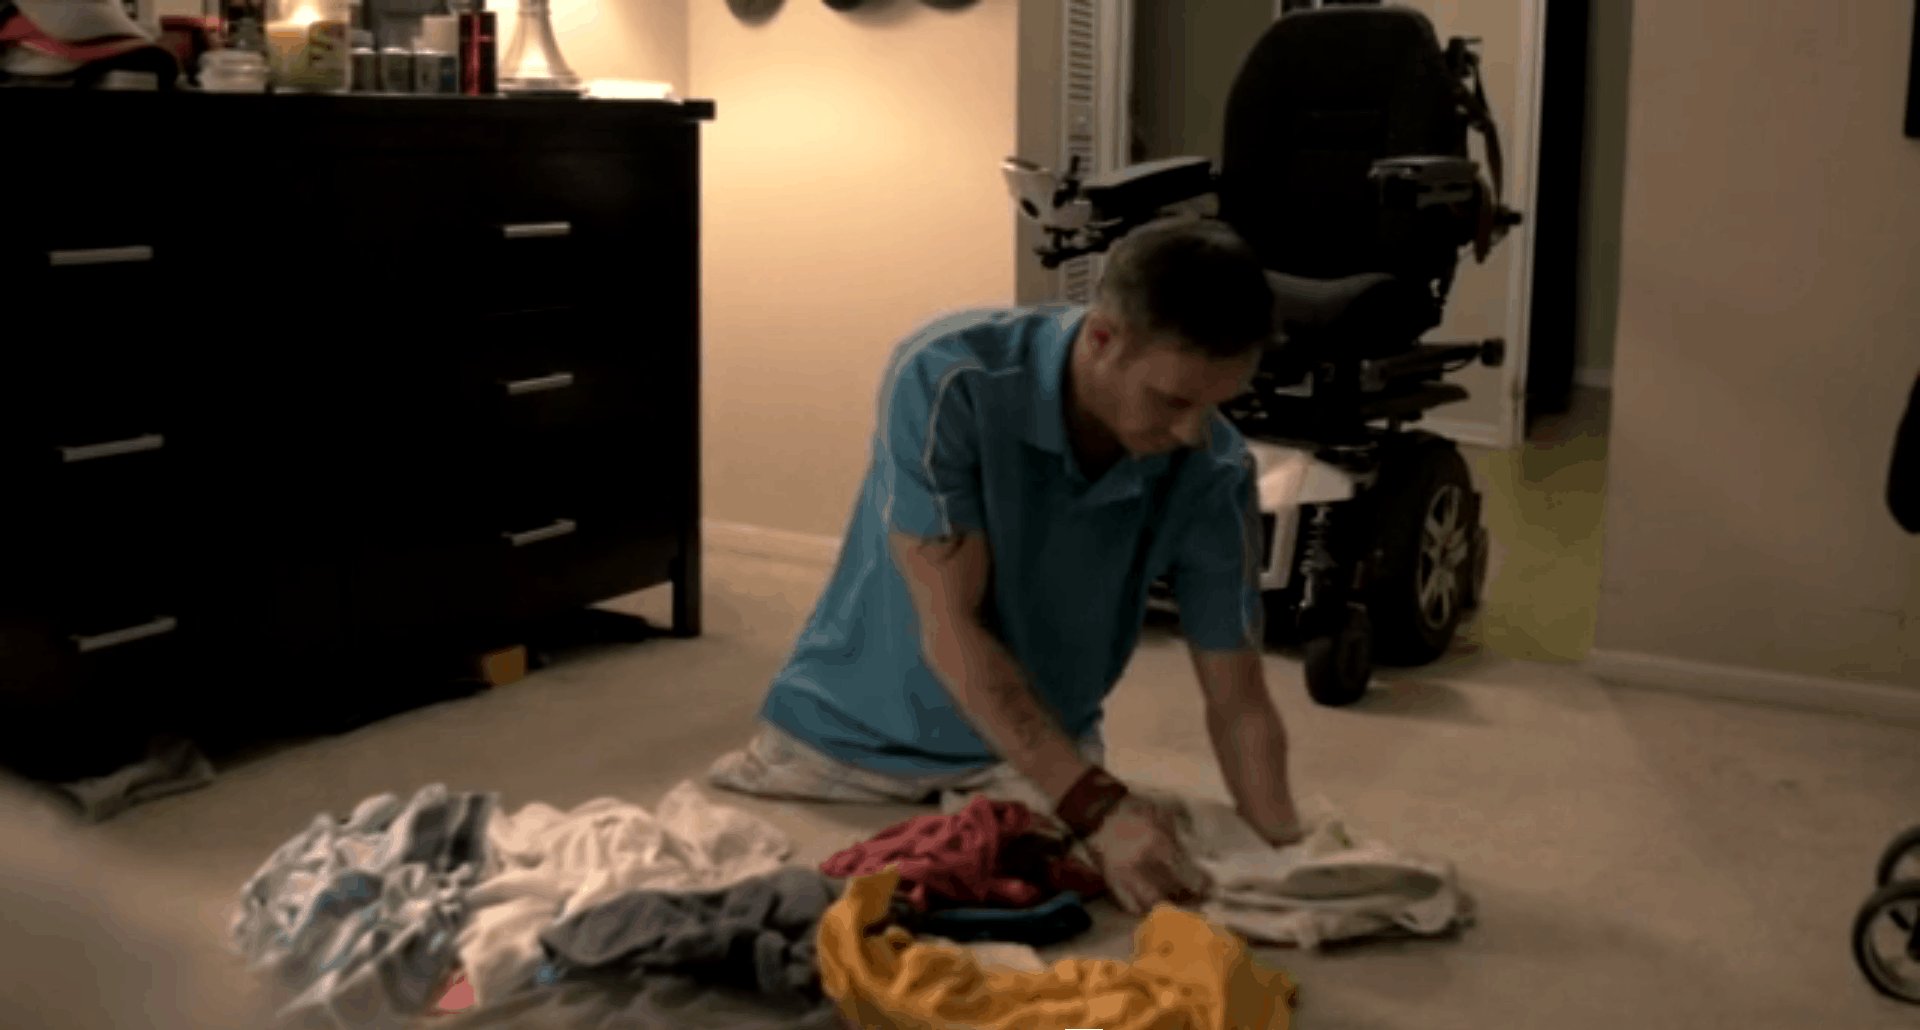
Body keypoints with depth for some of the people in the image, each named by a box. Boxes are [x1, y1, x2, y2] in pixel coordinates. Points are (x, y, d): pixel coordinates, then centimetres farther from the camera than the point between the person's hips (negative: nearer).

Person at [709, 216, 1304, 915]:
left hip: (1038, 744, 2)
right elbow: (949, 631, -29)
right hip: (850, 735, -2)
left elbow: (1238, 704, -10)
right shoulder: (948, 380, -28)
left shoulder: (1214, 473, -18)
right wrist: (1097, 806, -36)